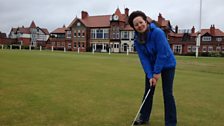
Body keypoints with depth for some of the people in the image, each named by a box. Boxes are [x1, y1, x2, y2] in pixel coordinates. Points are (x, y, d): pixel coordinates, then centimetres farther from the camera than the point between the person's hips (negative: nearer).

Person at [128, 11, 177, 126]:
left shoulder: (158, 32, -28)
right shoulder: (137, 40, -11)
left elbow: (162, 54, -28)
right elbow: (144, 59, -13)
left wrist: (157, 72, -23)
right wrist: (150, 75, -21)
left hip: (167, 65, -5)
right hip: (152, 66, 5)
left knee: (167, 94, -6)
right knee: (148, 91, 9)